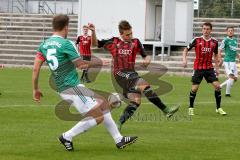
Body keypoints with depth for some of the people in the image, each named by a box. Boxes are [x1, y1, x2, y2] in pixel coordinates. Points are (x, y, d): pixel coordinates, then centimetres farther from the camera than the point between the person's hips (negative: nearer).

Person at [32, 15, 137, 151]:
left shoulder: (44, 45, 8)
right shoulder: (66, 44, -15)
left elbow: (36, 69, 5)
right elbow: (80, 64, -10)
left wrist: (36, 89, 14)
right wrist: (99, 63, 5)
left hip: (62, 89, 9)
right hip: (73, 87, -9)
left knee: (103, 104, 17)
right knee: (98, 117, -7)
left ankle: (119, 140, 17)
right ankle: (67, 137, -2)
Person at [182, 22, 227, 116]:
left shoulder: (214, 42, 3)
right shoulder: (196, 40, -5)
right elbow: (186, 50, 3)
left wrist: (217, 68, 13)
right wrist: (184, 59, -13)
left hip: (209, 68, 2)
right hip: (198, 68, -2)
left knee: (217, 86, -7)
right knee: (194, 88, -4)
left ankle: (218, 108, 4)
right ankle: (191, 108, 13)